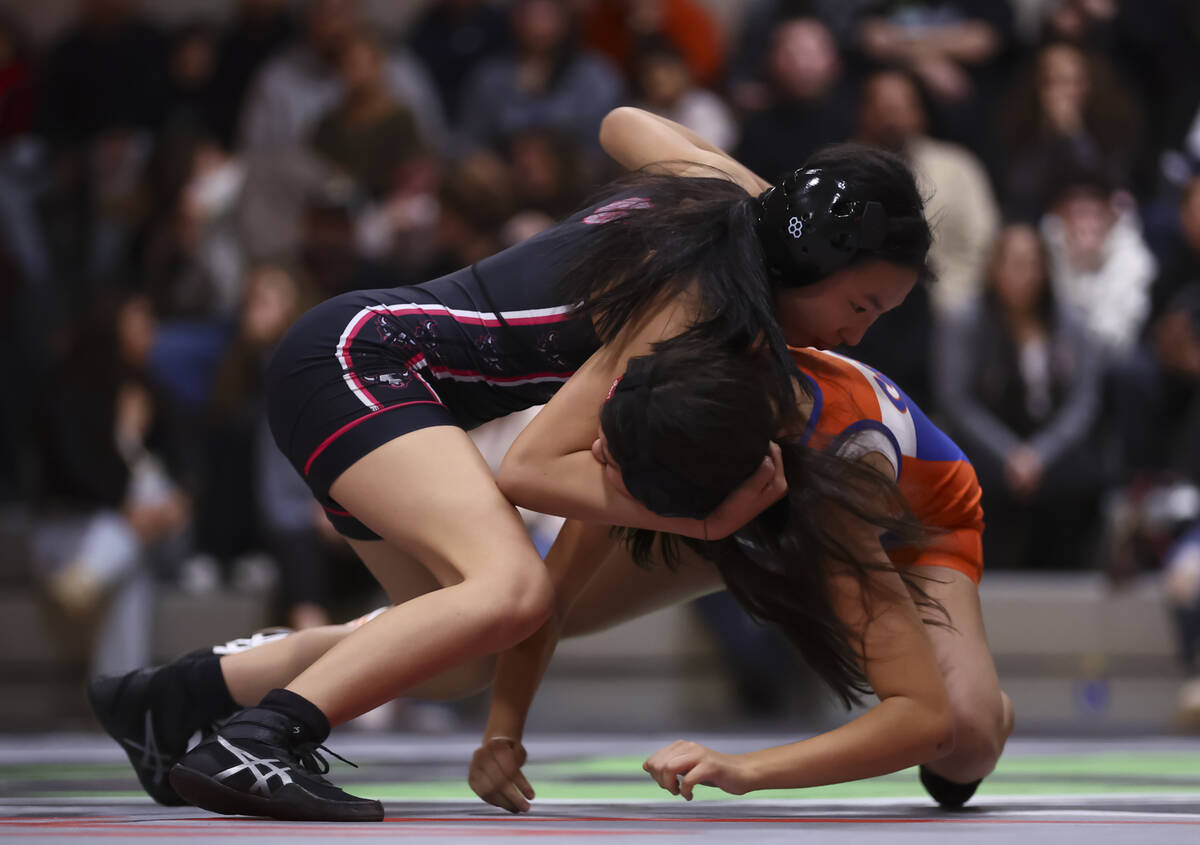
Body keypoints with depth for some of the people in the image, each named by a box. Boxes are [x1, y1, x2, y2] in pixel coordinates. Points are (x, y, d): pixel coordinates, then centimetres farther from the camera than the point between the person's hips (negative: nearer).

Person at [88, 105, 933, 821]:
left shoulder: (713, 185, 6)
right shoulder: (698, 308, -19)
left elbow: (623, 123, 29)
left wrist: (772, 196, 26)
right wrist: (708, 519, -24)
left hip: (352, 363, 10)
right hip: (353, 361, -10)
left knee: (451, 626, 16)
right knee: (513, 588, -28)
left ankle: (161, 695, 19)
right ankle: (249, 749, -33)